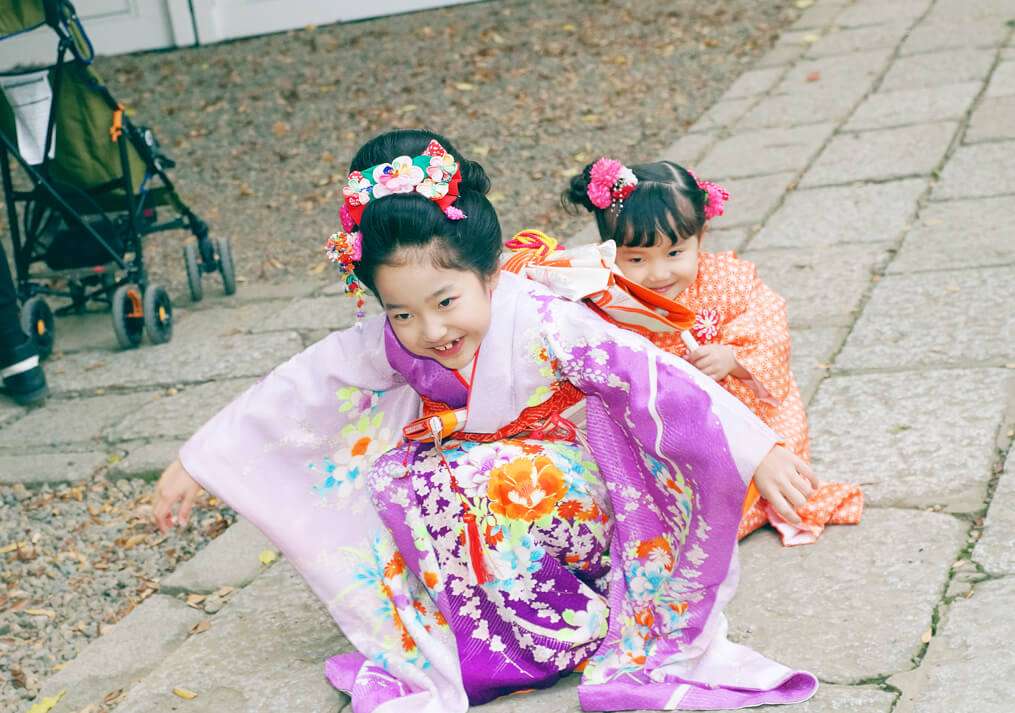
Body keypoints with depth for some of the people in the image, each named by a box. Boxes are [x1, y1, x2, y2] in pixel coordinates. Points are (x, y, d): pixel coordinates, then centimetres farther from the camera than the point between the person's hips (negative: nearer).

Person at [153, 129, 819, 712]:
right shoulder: (392, 343, -14)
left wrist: (760, 450, -37)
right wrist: (193, 462, -2)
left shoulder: (543, 325, -29)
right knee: (395, 480, -21)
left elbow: (656, 380, -33)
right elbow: (295, 392, -7)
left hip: (577, 493, -4)